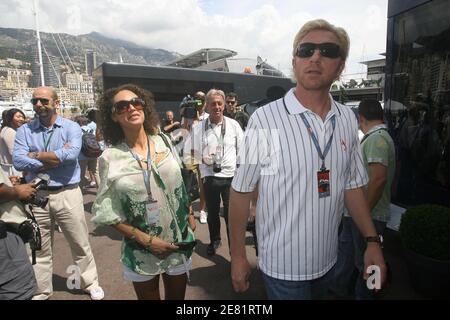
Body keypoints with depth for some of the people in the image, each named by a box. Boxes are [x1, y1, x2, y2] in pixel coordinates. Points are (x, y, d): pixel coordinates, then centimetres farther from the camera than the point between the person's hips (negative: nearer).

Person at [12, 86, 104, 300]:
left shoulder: (71, 127, -2)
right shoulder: (24, 130, 4)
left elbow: (71, 154, -20)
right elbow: (18, 161, -11)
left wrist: (36, 155, -10)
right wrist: (57, 157, -14)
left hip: (68, 194, -2)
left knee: (80, 244, 10)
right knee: (39, 249, 16)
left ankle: (90, 283, 30)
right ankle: (41, 292, 35)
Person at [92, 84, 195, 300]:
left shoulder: (163, 142, -4)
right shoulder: (110, 158, -12)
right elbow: (108, 214, -8)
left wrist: (189, 215, 9)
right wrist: (146, 240, -14)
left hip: (180, 242, 3)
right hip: (141, 252, -2)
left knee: (178, 295, 20)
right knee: (149, 296, 18)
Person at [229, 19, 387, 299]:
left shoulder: (348, 120, -2)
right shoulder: (265, 119, -19)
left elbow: (352, 185, 7)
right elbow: (241, 191, -13)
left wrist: (372, 240, 3)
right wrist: (238, 256, -8)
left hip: (328, 260, 6)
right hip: (283, 265, -5)